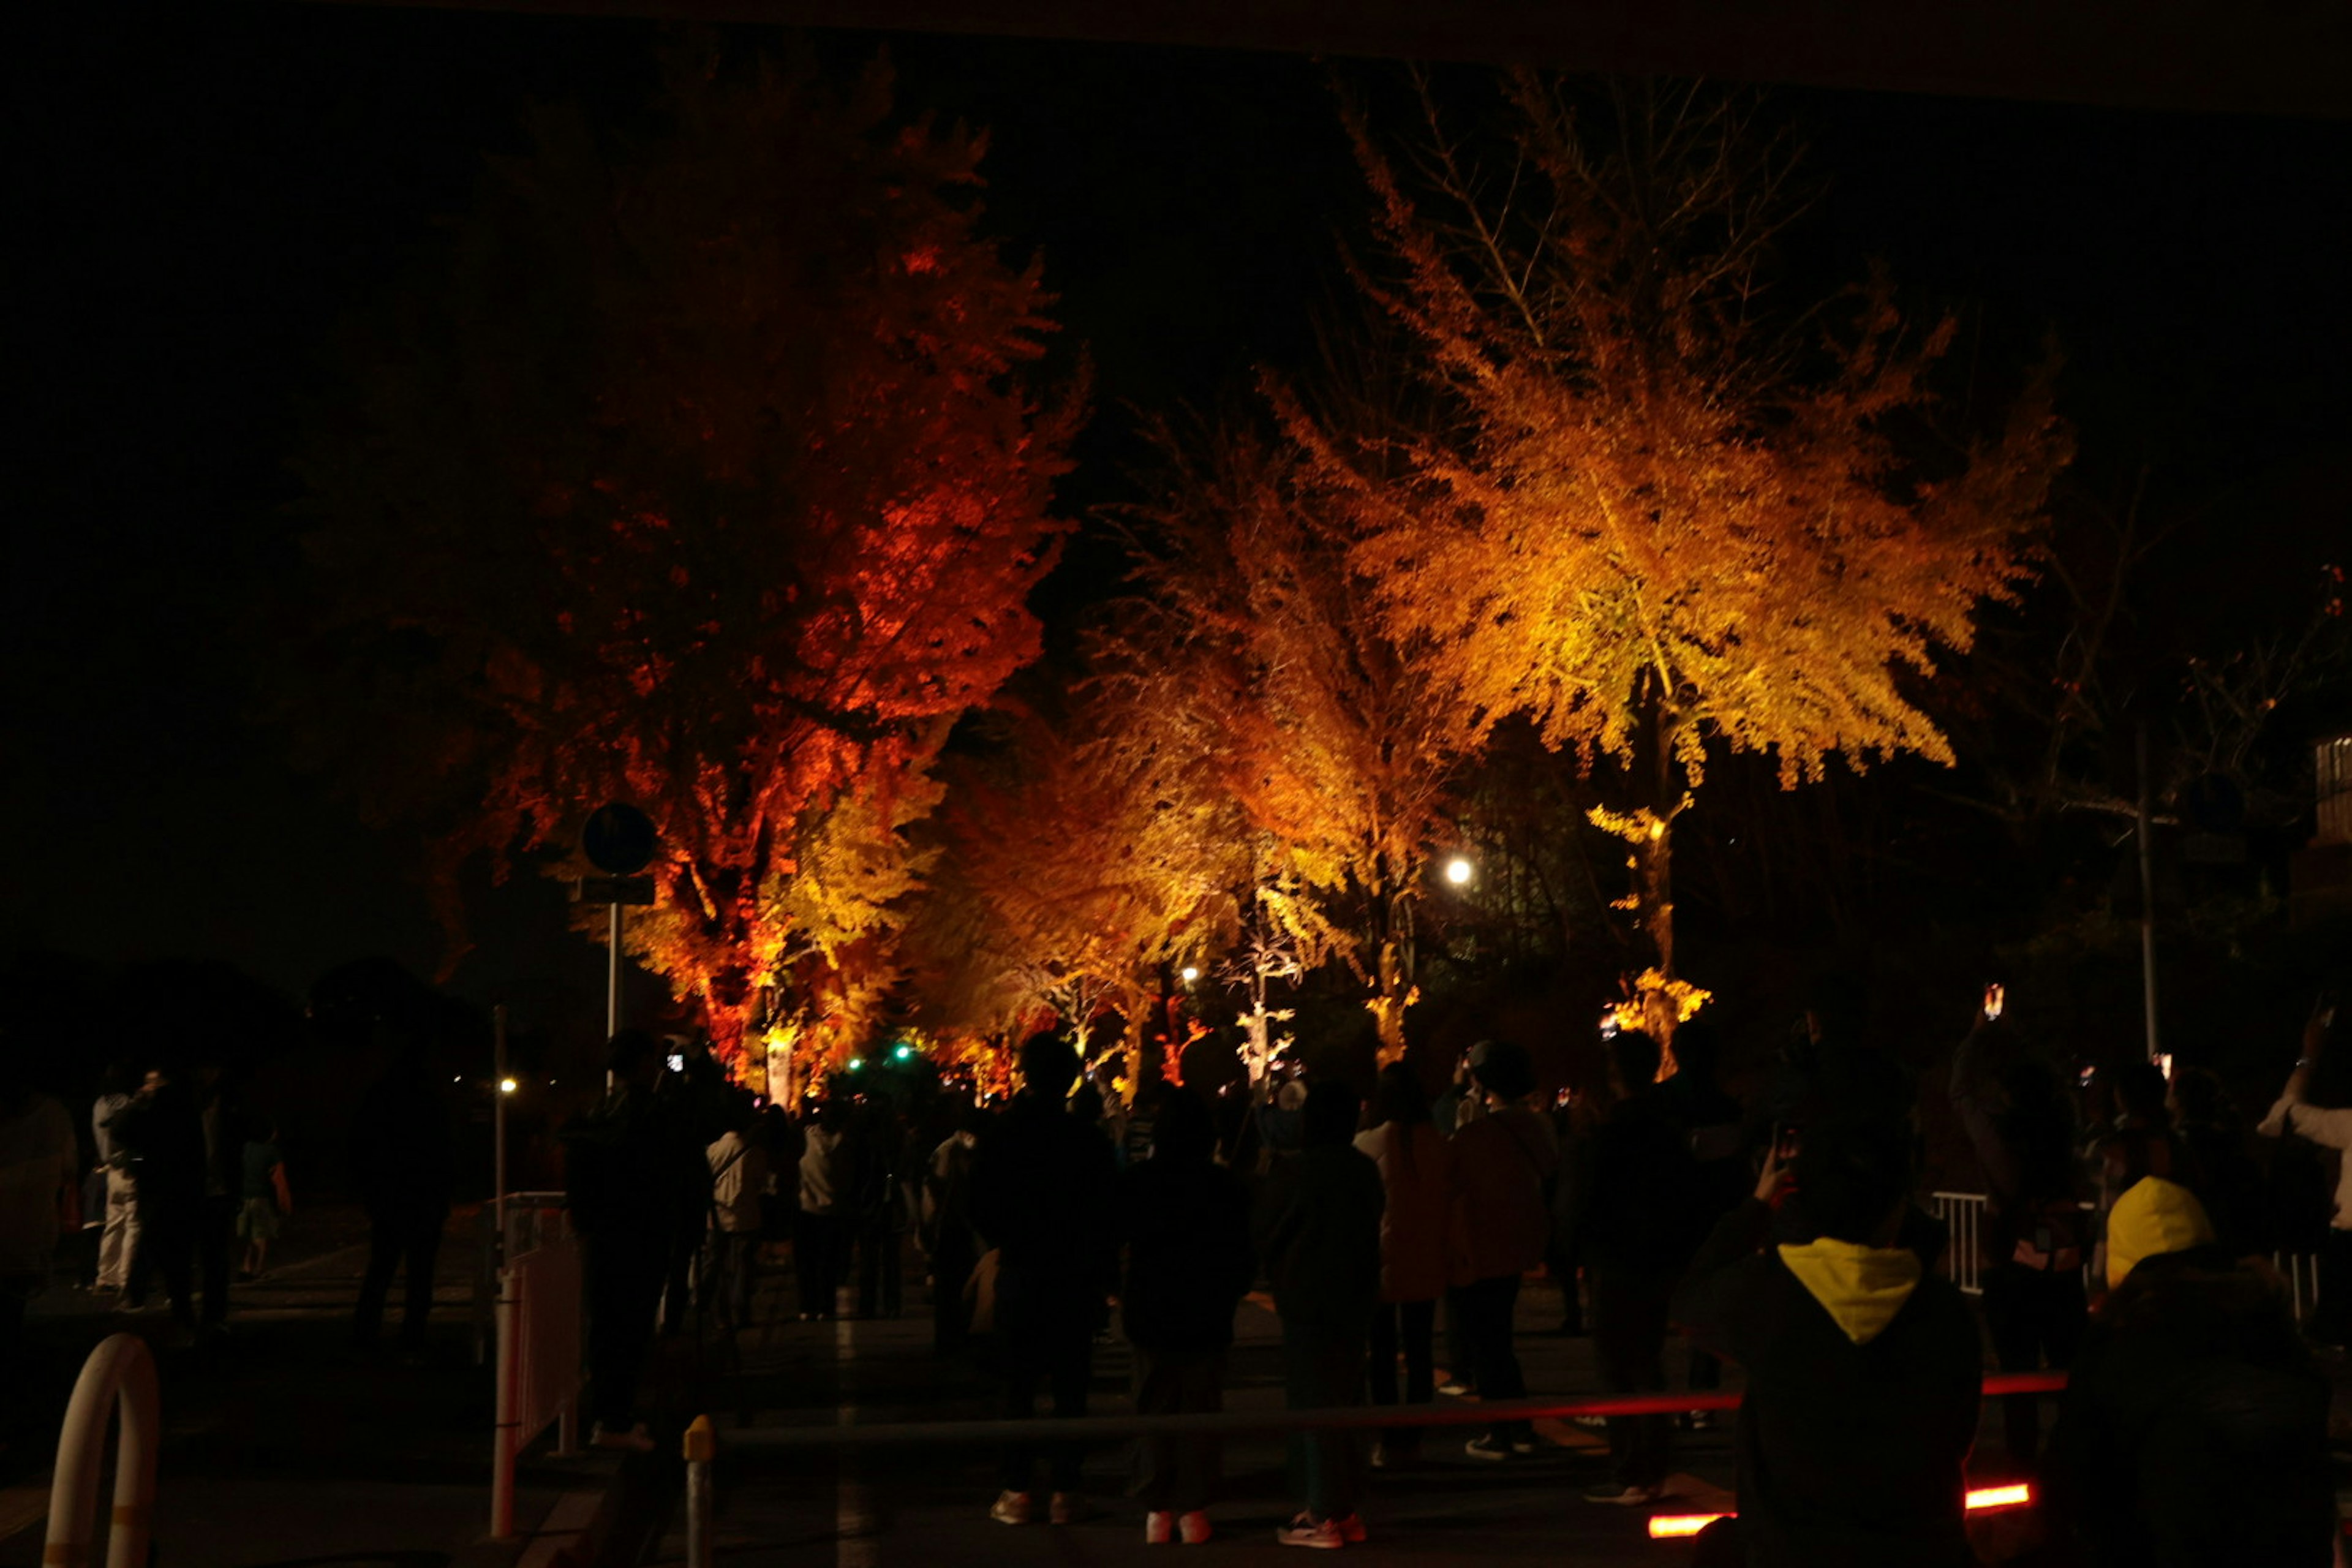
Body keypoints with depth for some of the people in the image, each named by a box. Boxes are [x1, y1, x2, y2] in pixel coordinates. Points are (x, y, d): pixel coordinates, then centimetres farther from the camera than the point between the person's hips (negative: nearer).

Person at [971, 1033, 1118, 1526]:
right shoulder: (1087, 1140, -9)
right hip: (1075, 1275, -1)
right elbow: (1107, 1212, -3)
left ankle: (1017, 1491, 7)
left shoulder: (1000, 1136, -6)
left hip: (1019, 1270, 1)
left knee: (1019, 1384, 7)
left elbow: (981, 1211, 1)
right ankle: (1065, 1490, 6)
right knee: (1070, 1384, 6)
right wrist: (1106, 1273, 7)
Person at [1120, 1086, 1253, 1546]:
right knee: (1200, 1411, 7)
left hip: (1150, 1313, 0)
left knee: (1154, 1409, 8)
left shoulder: (1135, 1180, -8)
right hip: (1208, 1315, 0)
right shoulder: (1227, 1186, -6)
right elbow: (1245, 1253, 1)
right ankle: (1192, 1510, 5)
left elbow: (1115, 1234, 2)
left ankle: (1158, 1511, 7)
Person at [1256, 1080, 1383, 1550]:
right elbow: (1372, 1229, 10)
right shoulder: (1366, 1171, -1)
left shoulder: (1293, 1173, -17)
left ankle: (1324, 1516, 3)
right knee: (1347, 1401, 15)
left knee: (1312, 1404, 2)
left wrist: (1278, 1274, 13)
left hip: (1306, 1299, -5)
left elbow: (1266, 1236, -6)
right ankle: (1347, 1509, 21)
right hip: (1355, 1298, 6)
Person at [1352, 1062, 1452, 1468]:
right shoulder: (1439, 1145, -3)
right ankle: (1411, 1439, 12)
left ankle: (1388, 1440, 6)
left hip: (1380, 1262, -2)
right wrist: (1447, 1255, 9)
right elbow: (1449, 1205, 1)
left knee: (1383, 1352, 6)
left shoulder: (1368, 1144, -11)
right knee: (1419, 1351, 10)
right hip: (1426, 1264, 2)